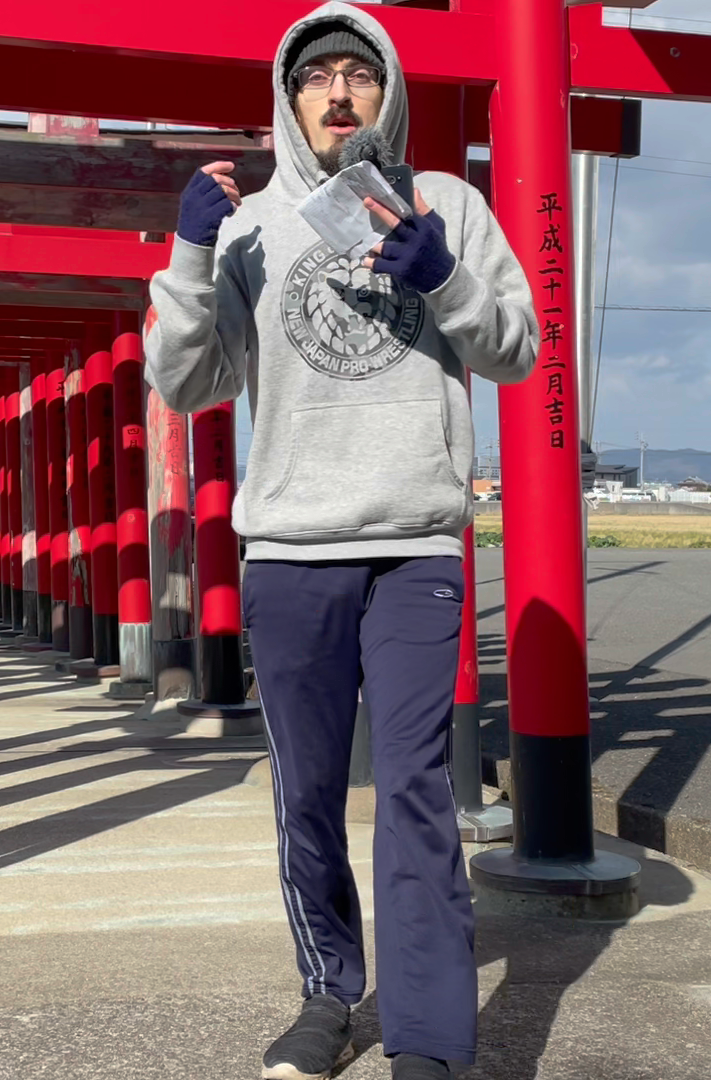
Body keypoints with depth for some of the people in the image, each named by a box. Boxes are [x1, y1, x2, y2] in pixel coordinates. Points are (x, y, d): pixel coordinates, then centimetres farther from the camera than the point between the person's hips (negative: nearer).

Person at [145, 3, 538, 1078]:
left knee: (414, 788, -9)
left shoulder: (447, 205, 10)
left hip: (418, 552, -1)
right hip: (289, 554, 2)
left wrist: (443, 278, -10)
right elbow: (186, 384, 6)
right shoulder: (249, 224, 11)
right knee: (307, 794, 7)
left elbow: (518, 350, 8)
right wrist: (190, 257, -7)